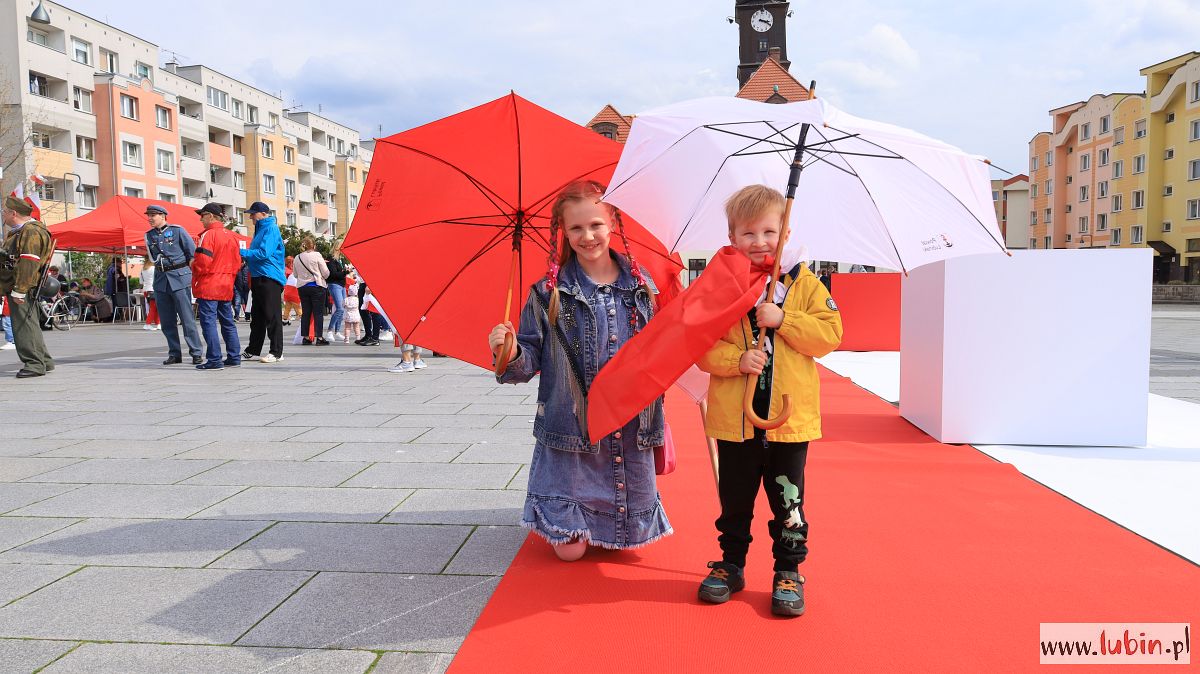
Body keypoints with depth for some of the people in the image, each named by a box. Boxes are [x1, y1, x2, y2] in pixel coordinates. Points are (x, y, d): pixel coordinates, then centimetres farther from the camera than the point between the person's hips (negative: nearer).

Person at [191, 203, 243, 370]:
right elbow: (237, 262, 13)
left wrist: (193, 267, 2)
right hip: (227, 286, 8)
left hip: (208, 286, -8)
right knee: (228, 322, 13)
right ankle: (234, 357, 16)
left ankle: (215, 360, -8)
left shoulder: (208, 235, -12)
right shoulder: (232, 236, 11)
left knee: (209, 322, -5)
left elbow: (203, 261, -17)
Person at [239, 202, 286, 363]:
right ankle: (253, 351, 21)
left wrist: (243, 252, -13)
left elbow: (264, 253, -21)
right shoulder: (260, 229, 18)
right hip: (258, 277, 10)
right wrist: (246, 258, 8)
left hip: (270, 278, -10)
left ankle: (276, 352, 0)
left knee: (272, 316, -5)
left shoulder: (271, 228, -11)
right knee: (257, 316, 14)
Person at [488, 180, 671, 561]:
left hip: (631, 433, 3)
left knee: (630, 538, 13)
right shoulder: (549, 293, -5)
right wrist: (510, 355, -26)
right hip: (571, 433, -2)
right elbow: (531, 359, -8)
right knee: (571, 550, 2)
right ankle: (559, 518, 32)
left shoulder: (640, 284, 4)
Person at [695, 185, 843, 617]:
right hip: (734, 419, 1)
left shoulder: (804, 284, 1)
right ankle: (731, 565, 31)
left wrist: (783, 319, -17)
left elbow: (830, 334, -6)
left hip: (790, 418, 0)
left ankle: (789, 573, 24)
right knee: (734, 500, 14)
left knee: (787, 501, 8)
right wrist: (737, 359, -19)